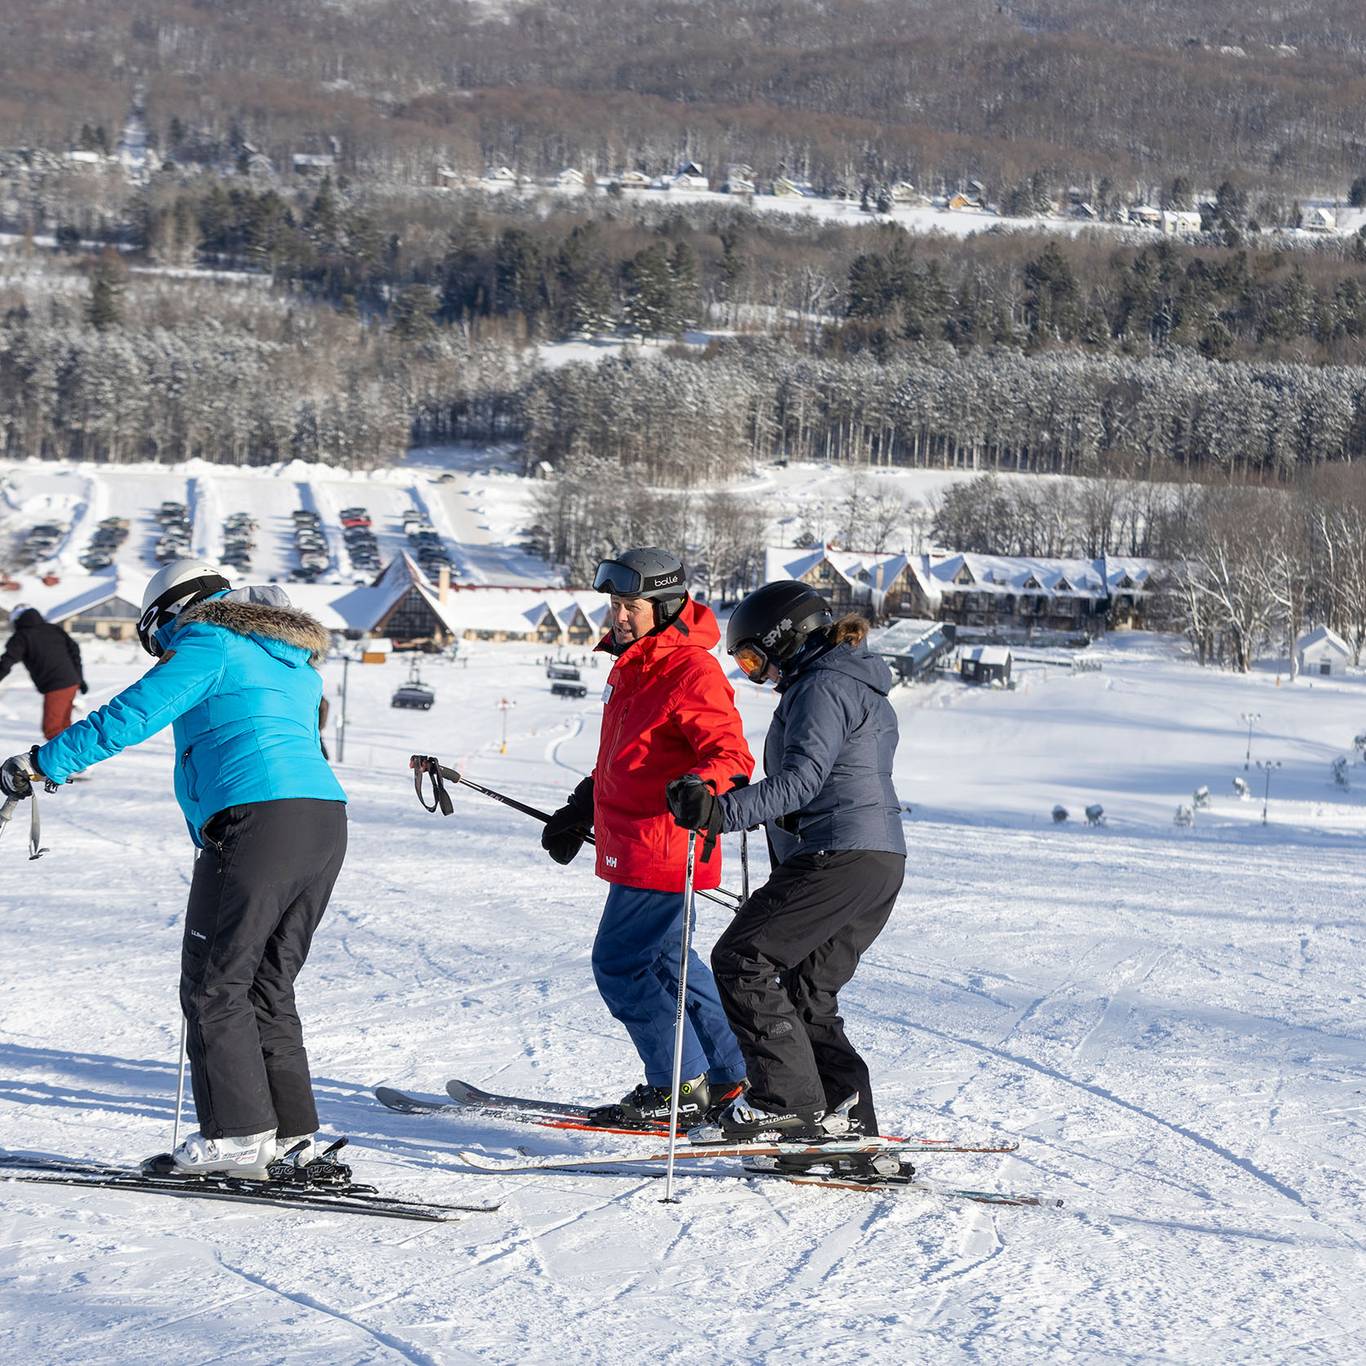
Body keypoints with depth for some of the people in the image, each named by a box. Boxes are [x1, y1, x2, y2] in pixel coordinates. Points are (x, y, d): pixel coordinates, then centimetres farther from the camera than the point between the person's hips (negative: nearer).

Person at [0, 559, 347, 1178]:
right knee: (267, 985, 15)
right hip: (326, 821, 8)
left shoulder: (209, 643, 2)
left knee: (214, 985, -1)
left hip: (256, 820, -8)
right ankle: (289, 1130, 12)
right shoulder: (292, 663, 27)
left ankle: (238, 1133, -4)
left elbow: (132, 715, -7)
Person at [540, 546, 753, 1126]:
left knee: (619, 963, -6)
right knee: (664, 958, 17)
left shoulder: (692, 673, -17)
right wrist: (581, 808, 31)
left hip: (660, 849, -10)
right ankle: (731, 1076, 26)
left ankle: (681, 1087, 3)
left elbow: (732, 756, -25)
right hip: (633, 846, 10)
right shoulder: (631, 665, 13)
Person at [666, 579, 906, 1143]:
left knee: (742, 959, -8)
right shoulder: (859, 686, 22)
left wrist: (724, 810, -34)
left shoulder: (821, 688, -10)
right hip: (881, 862, 10)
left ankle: (785, 1099, -12)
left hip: (837, 857, -10)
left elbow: (802, 779, -23)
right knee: (805, 990, 12)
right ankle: (844, 1112, 6)